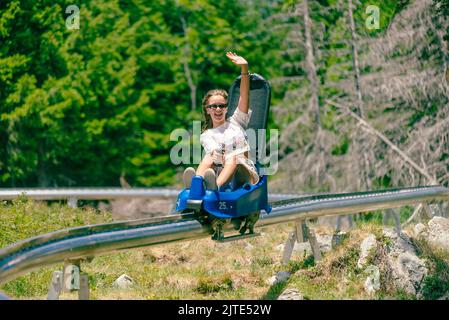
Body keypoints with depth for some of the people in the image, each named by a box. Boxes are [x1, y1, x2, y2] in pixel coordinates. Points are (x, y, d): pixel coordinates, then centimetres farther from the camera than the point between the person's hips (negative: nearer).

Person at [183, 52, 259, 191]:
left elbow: (244, 97, 6)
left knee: (233, 159, -30)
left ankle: (216, 185, -61)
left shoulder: (236, 121, 21)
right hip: (219, 172, 0)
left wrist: (244, 69, -8)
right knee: (208, 158, -27)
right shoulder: (206, 136, 17)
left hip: (245, 172, 0)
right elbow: (214, 153, -5)